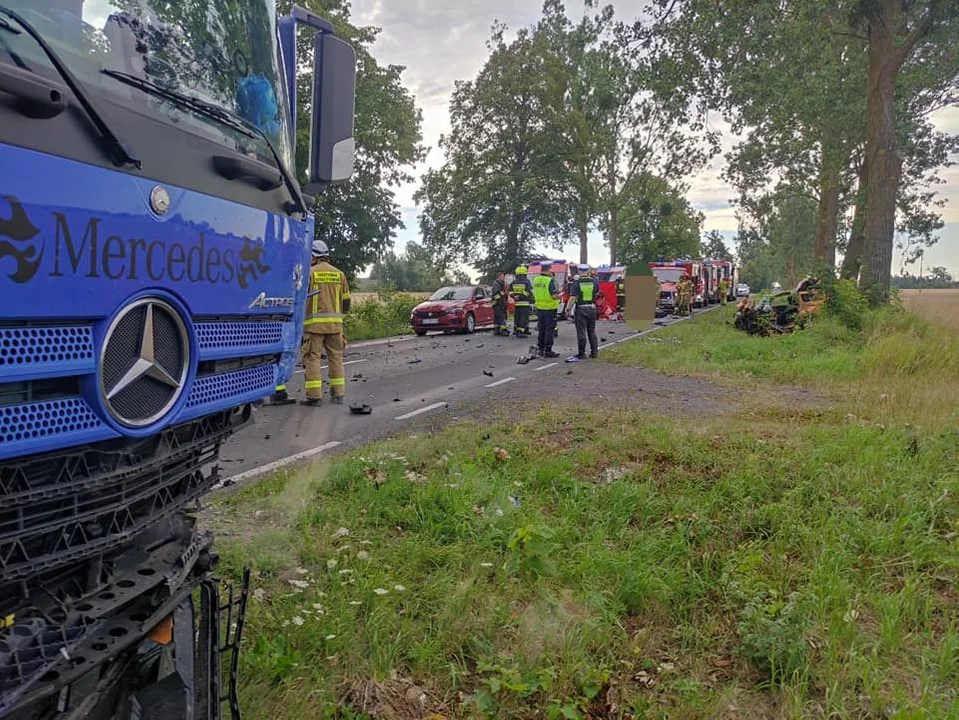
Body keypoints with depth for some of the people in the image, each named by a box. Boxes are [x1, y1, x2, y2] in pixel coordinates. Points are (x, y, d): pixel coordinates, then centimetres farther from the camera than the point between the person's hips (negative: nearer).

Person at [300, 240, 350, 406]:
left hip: (314, 323, -4)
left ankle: (314, 396, -3)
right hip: (335, 323, 4)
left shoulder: (309, 273, -4)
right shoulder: (339, 274, 10)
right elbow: (346, 301, 12)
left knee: (313, 357, -1)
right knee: (336, 357, 12)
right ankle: (339, 393, 15)